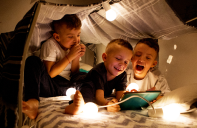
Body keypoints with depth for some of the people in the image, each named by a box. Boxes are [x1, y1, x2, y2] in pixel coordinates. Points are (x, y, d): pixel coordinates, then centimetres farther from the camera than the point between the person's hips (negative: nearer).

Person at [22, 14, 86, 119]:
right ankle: (33, 101, -44)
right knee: (33, 61, -26)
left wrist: (76, 58, -4)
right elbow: (50, 73, -16)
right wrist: (69, 57, -16)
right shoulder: (50, 45, -6)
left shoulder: (74, 45, 12)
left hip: (66, 88, 5)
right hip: (49, 87, -4)